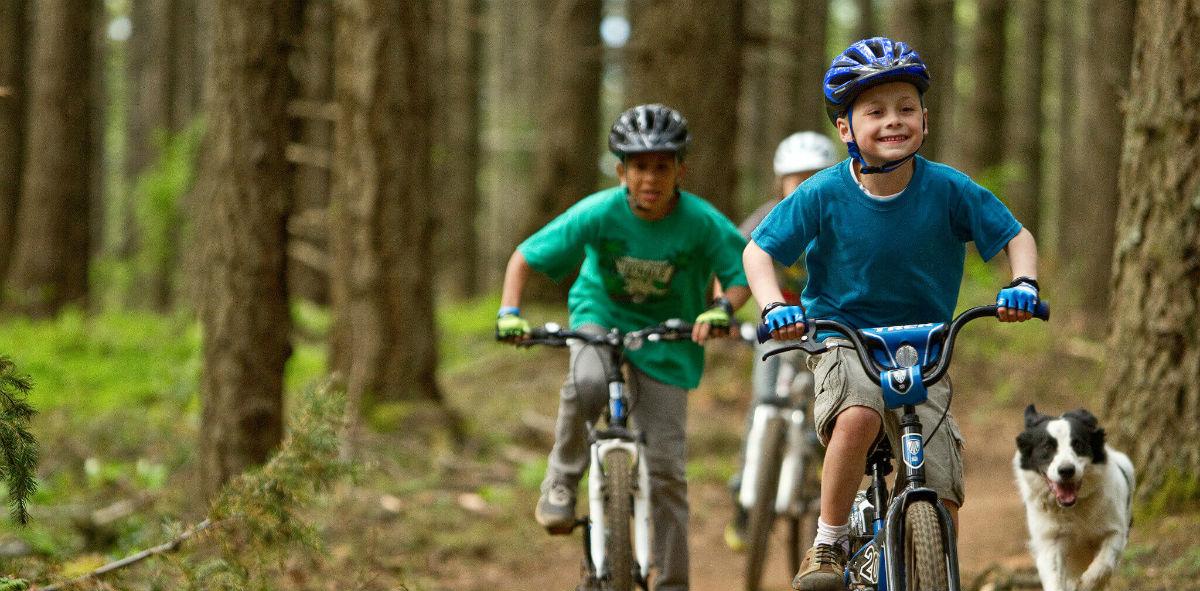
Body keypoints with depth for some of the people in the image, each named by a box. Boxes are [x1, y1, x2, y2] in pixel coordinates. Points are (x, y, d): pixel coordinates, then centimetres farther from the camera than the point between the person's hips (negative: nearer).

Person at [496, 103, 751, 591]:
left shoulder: (703, 223, -20)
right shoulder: (598, 213, -20)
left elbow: (741, 273, -9)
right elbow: (525, 257, -13)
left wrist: (723, 308, -31)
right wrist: (509, 311, -28)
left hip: (666, 337, 1)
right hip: (600, 315, -1)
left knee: (666, 468, -1)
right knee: (587, 382, -37)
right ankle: (562, 478, -11)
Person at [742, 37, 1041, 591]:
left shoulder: (948, 189, -10)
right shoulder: (824, 193, -12)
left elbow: (1017, 237, 0)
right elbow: (757, 250, -3)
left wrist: (1023, 285, -20)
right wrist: (774, 306, -22)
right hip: (843, 342, -2)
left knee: (942, 497, -8)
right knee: (857, 417, -36)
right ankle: (827, 547, -18)